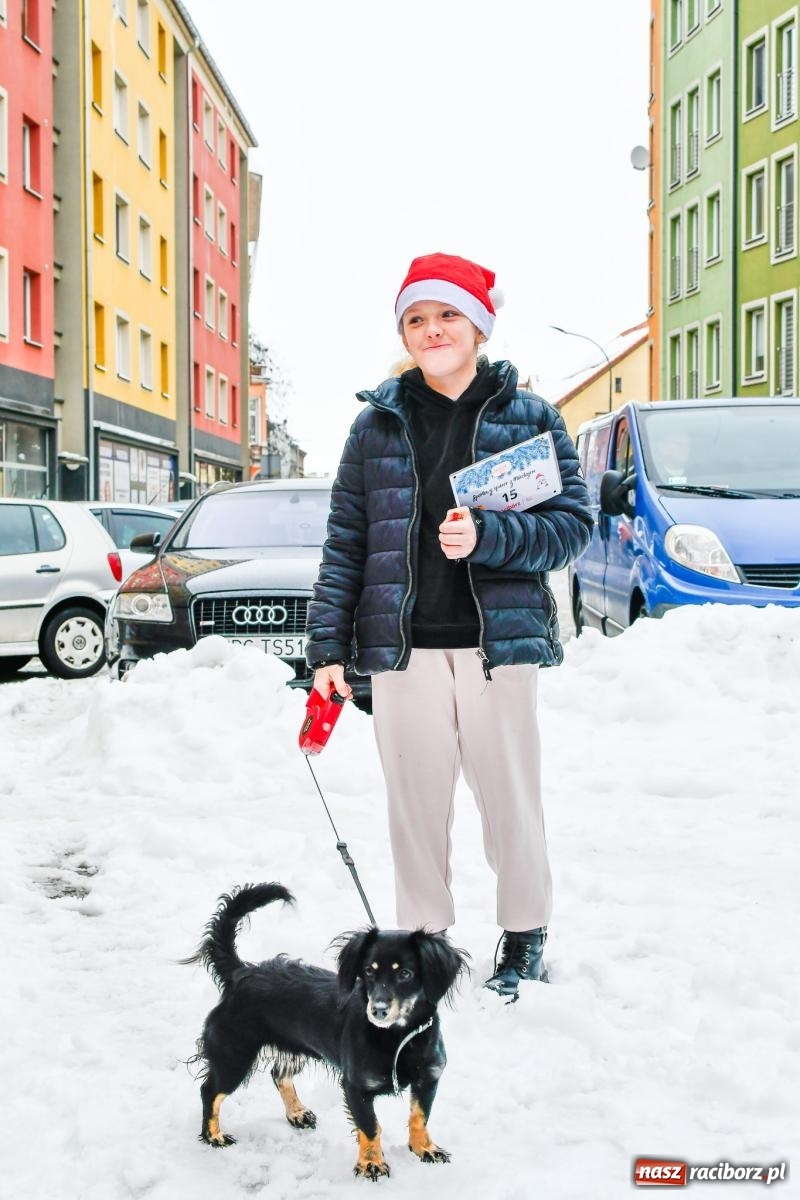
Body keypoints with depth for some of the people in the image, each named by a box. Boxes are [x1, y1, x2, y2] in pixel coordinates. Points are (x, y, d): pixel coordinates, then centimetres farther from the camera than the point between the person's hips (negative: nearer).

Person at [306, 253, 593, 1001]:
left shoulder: (530, 418, 4)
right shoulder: (378, 422, 8)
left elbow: (572, 523, -1)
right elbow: (345, 540, 7)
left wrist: (485, 537, -17)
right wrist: (328, 646, 2)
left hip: (499, 642, -1)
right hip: (403, 645, 2)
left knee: (510, 795, 5)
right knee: (415, 799, 7)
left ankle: (525, 937, 24)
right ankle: (423, 934, 23)